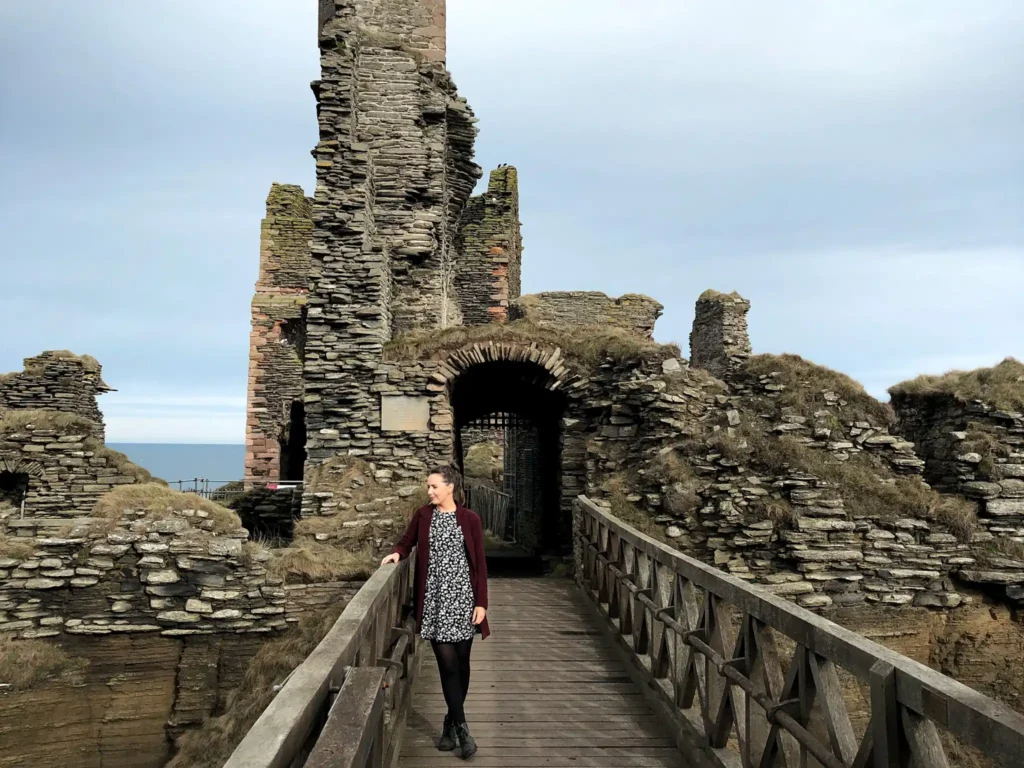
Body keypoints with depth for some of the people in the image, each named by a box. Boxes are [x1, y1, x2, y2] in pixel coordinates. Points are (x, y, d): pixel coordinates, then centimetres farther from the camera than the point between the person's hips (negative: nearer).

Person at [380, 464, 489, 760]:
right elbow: (407, 542, 15)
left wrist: (481, 602, -6)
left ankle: (451, 721, 26)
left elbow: (479, 563, -3)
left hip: (462, 597, 0)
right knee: (447, 663, -2)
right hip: (434, 598, 1)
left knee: (461, 662, 8)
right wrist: (397, 552, -8)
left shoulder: (470, 519, -4)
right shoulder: (423, 515, 2)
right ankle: (461, 727, 8)